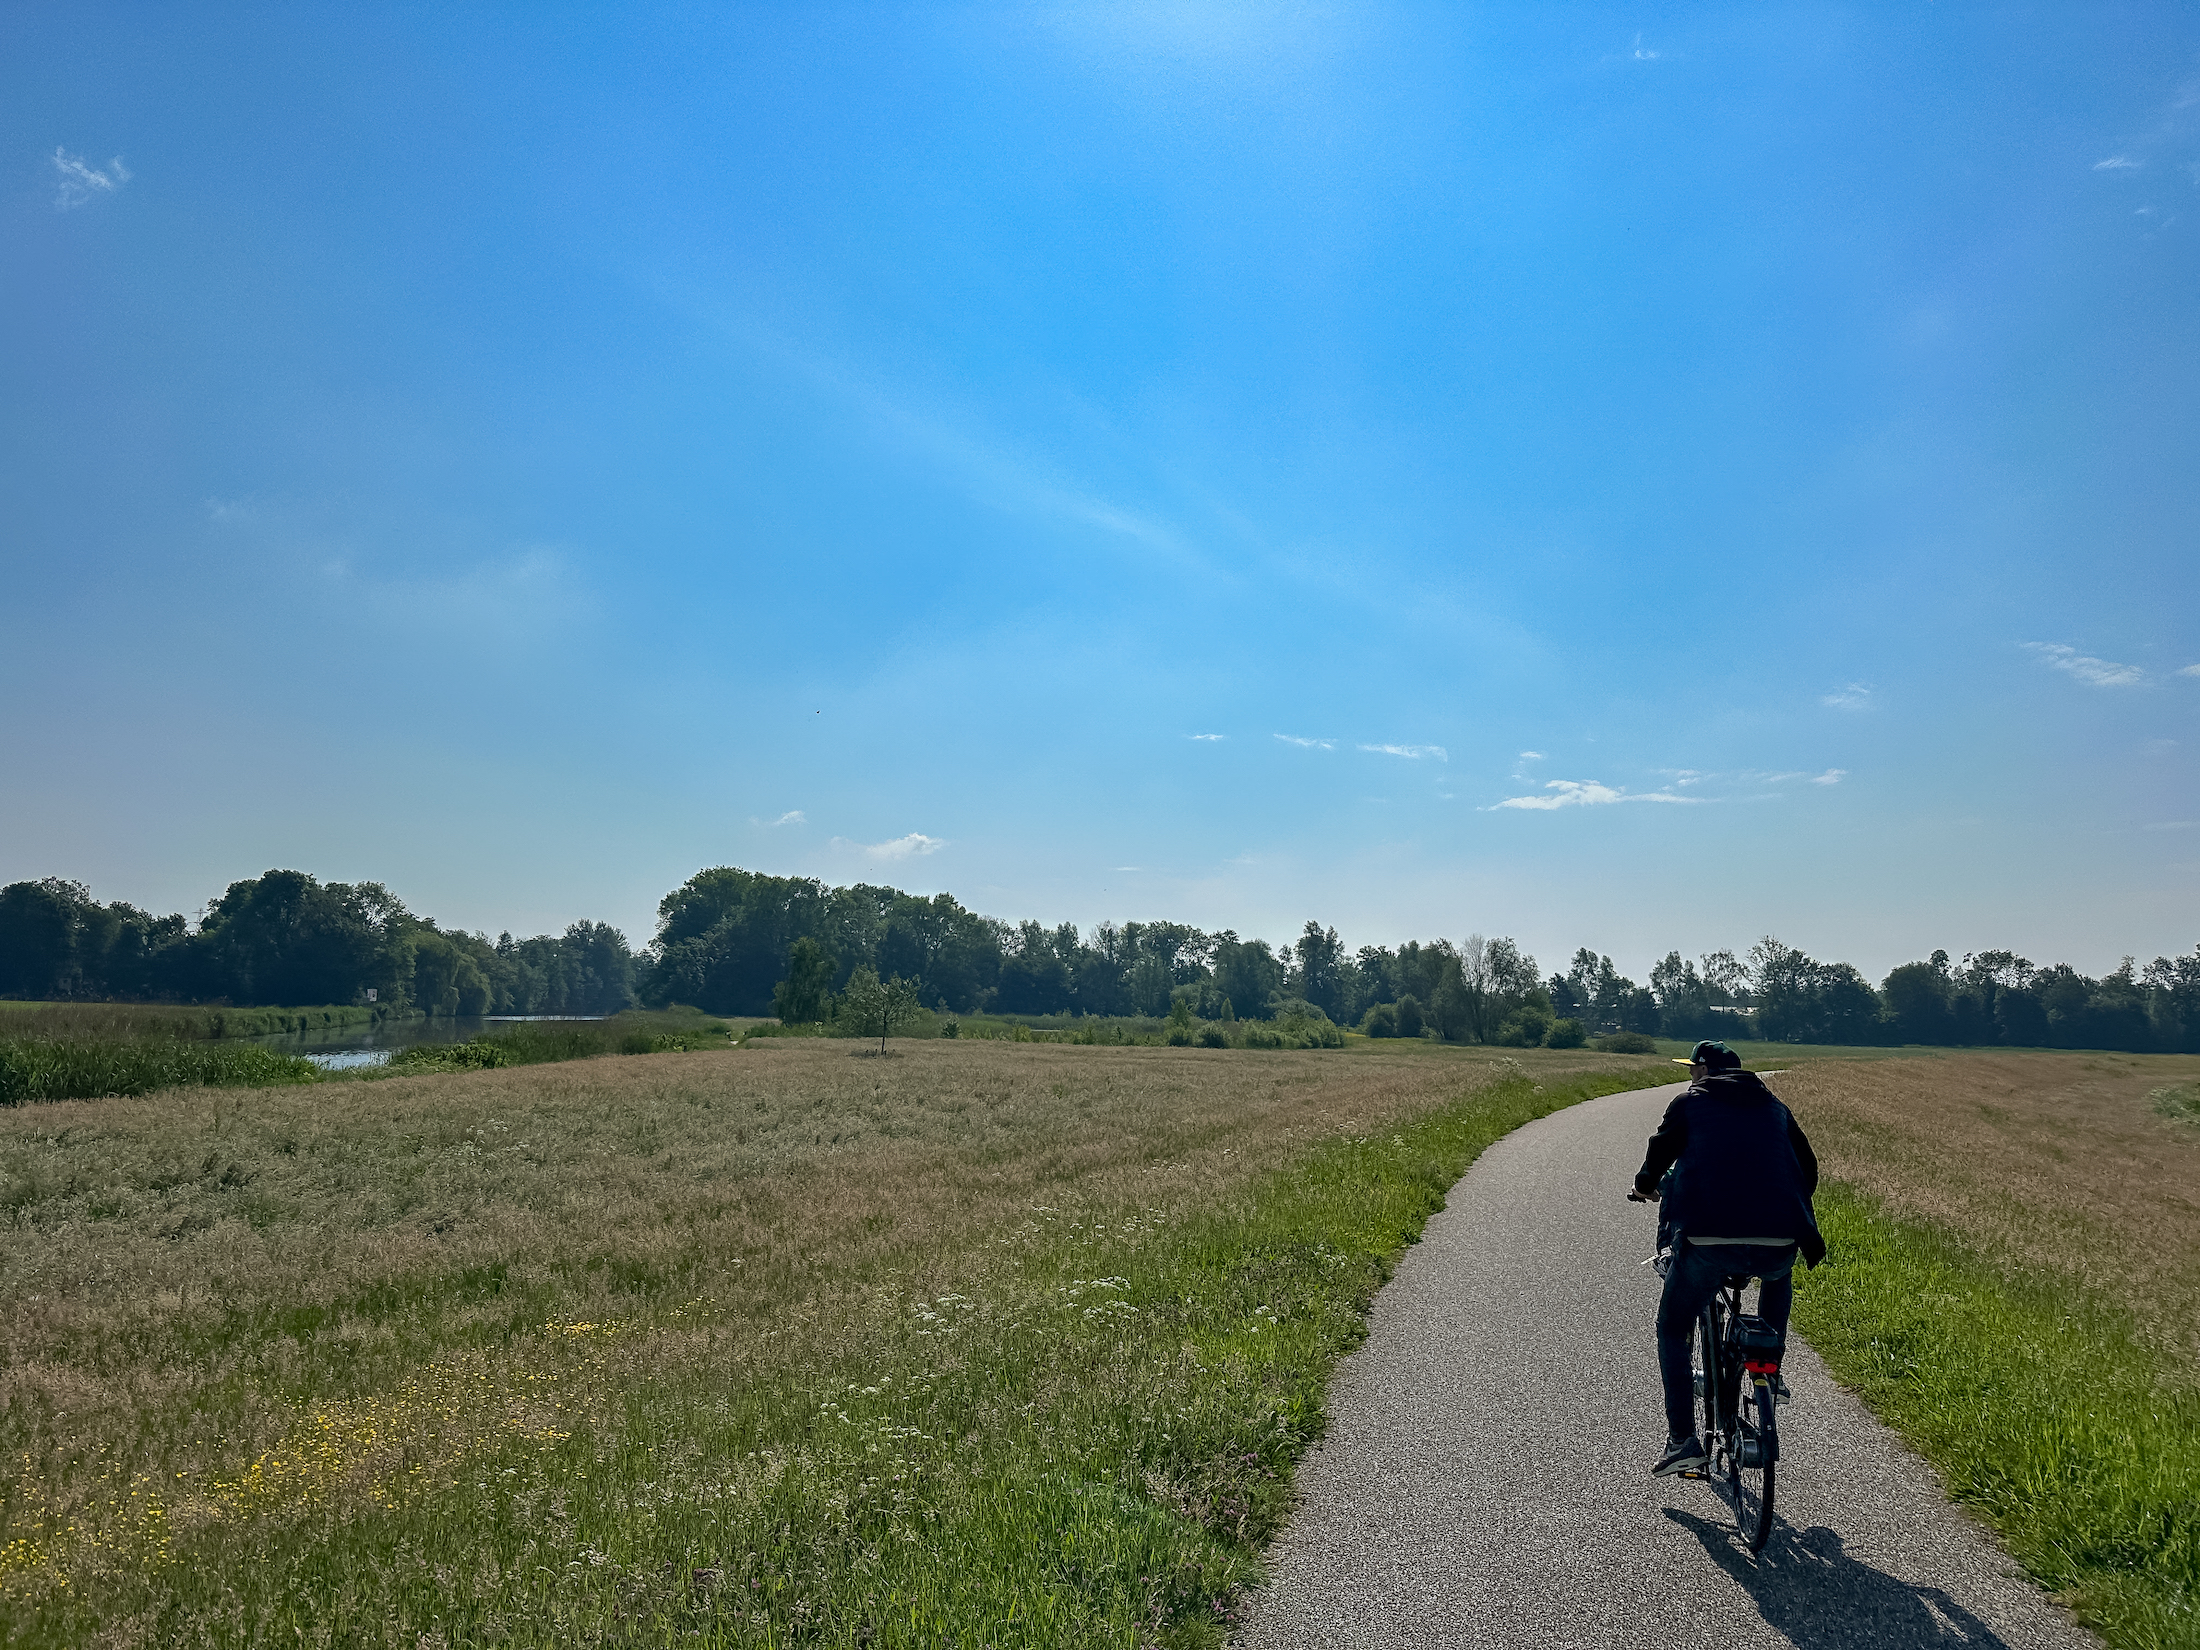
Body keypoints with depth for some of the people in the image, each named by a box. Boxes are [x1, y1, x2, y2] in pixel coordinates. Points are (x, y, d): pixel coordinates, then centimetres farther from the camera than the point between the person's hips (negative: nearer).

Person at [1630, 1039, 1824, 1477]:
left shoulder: (1689, 1102, 13)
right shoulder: (1773, 1107, 23)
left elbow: (1660, 1154, 10)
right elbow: (1808, 1168, 27)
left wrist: (1646, 1187, 32)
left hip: (1708, 1240, -3)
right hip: (1778, 1244, 4)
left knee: (1672, 1329, 16)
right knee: (1778, 1277, 41)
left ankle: (1682, 1441, 6)